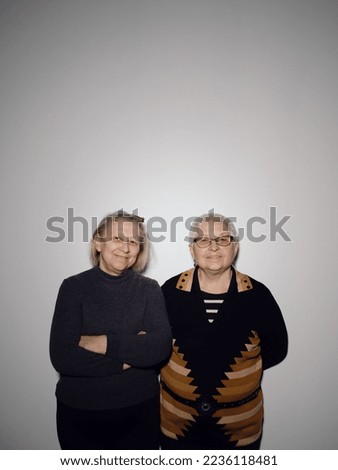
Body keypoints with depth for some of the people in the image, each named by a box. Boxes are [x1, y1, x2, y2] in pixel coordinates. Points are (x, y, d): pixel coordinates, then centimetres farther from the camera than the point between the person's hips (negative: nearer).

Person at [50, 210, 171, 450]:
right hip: (79, 412, -1)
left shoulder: (149, 289, -5)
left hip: (140, 411, 1)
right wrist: (131, 353, -17)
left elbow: (160, 347, -17)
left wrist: (101, 343, -20)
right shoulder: (74, 287, -9)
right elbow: (62, 357, -17)